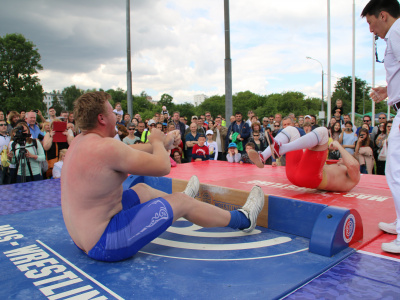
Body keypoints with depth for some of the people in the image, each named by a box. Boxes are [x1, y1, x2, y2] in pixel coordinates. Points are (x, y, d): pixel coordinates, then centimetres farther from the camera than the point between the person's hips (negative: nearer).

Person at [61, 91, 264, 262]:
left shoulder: (81, 141, 4)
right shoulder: (106, 146, -25)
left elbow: (127, 152, 17)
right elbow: (163, 167, -20)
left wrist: (162, 144, 21)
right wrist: (157, 143, 1)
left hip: (84, 237, 9)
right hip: (105, 244, -9)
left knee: (141, 189, 24)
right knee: (181, 202, -1)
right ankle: (243, 219, 18)